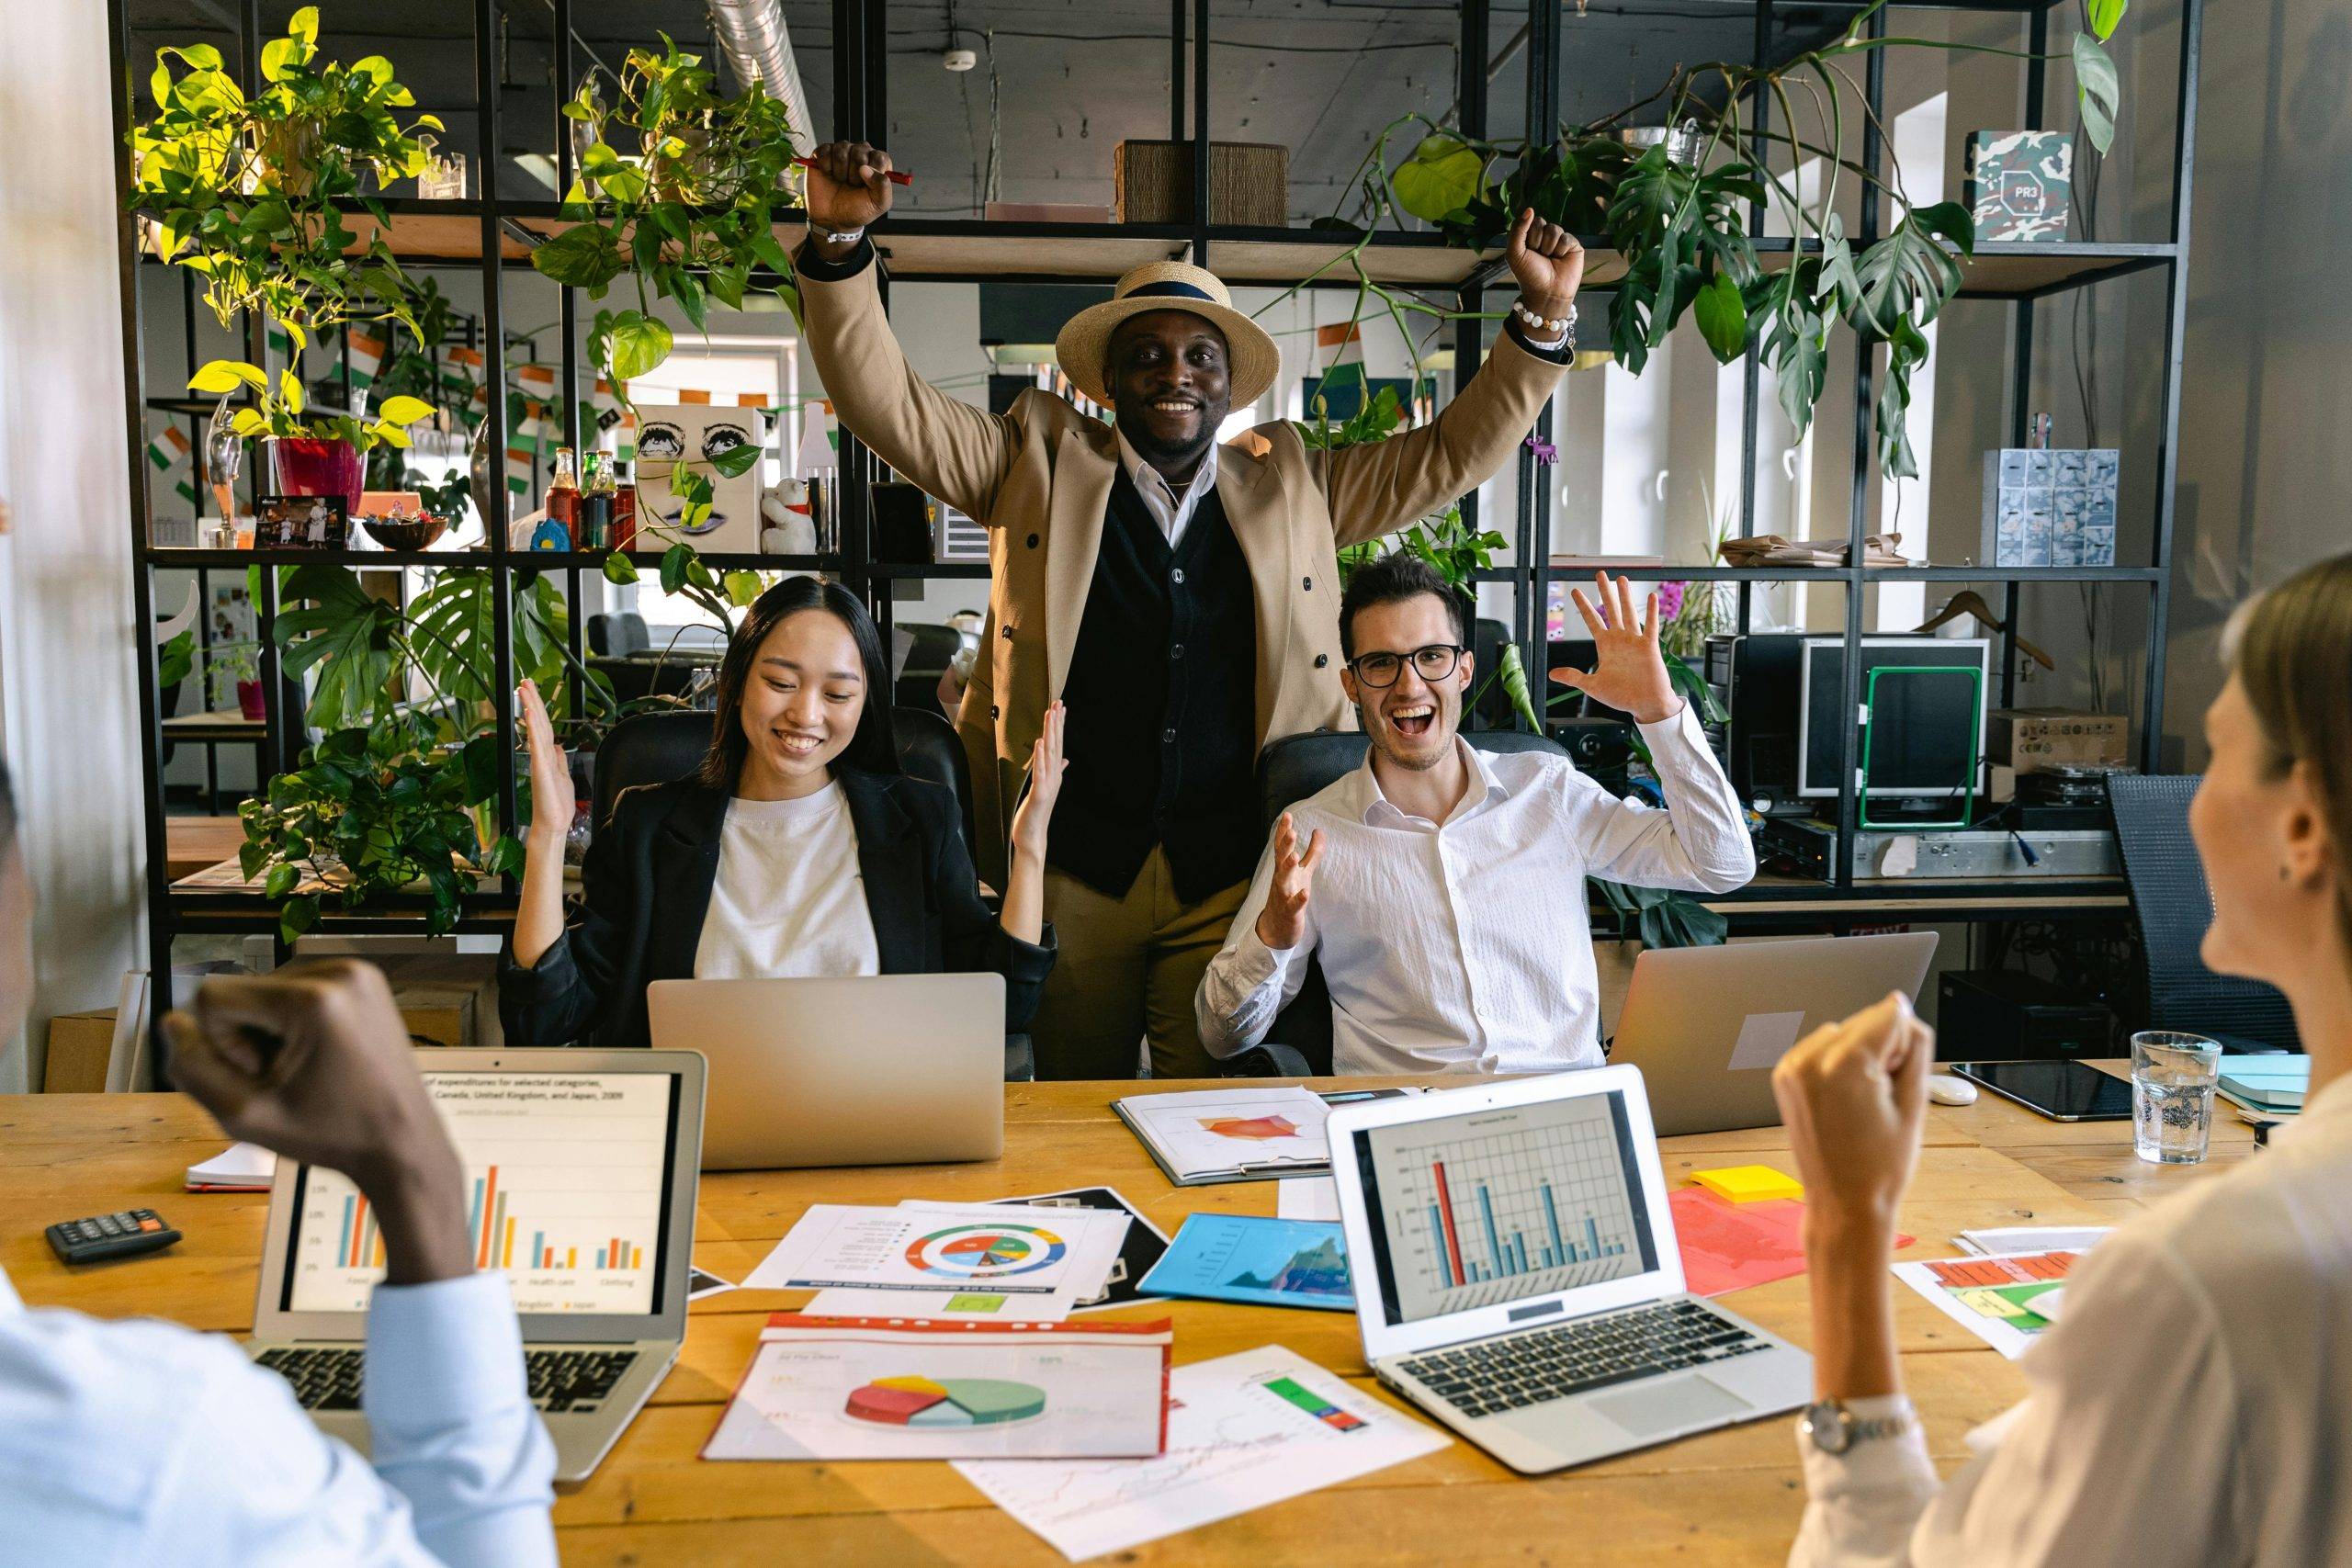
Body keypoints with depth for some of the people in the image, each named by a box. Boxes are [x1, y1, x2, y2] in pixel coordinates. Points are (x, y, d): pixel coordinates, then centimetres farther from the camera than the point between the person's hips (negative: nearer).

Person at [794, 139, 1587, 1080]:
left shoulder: (1289, 484, 12)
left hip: (1229, 878, 1)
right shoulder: (1043, 460, 7)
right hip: (1070, 868, 0)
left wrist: (1544, 316, 9)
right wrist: (839, 243, -10)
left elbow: (1450, 457, 16)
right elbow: (888, 405, 2)